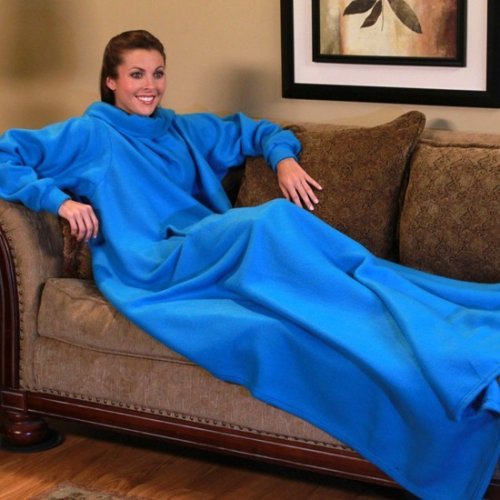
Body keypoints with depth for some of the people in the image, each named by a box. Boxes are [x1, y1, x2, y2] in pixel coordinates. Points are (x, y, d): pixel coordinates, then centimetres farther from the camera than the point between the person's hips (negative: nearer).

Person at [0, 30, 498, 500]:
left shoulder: (185, 131, 29)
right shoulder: (88, 134, 13)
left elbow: (256, 131, 36)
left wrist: (284, 157, 14)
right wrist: (60, 199, -3)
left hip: (214, 256, 6)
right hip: (150, 266, -6)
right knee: (272, 219, -33)